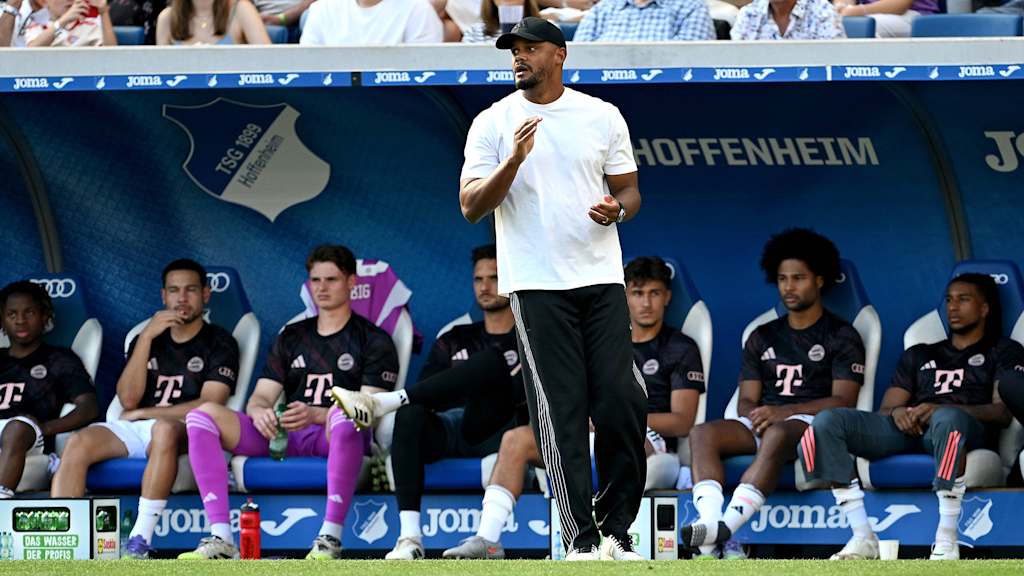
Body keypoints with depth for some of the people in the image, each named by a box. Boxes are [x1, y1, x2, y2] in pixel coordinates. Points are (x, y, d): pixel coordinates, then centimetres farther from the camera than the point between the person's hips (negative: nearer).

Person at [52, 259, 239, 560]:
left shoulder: (219, 343, 8)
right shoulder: (147, 339, 22)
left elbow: (208, 405, -6)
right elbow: (128, 399, 6)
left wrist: (143, 414, -3)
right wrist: (146, 338, -2)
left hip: (183, 433, -5)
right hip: (132, 432, 5)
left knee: (164, 429, -41)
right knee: (79, 443, -26)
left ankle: (140, 541, -44)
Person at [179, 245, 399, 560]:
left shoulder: (374, 341, 9)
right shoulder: (291, 337, 24)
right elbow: (262, 395, 15)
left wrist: (315, 415, -24)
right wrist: (259, 411, -13)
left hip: (333, 438, -5)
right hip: (285, 438, 5)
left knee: (343, 415, -43)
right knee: (203, 415, -17)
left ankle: (330, 538, -42)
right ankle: (221, 538, -30)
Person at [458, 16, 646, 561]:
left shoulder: (602, 117, 9)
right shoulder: (493, 123, 3)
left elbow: (629, 190, 14)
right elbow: (471, 206, -3)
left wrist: (616, 208, -9)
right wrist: (514, 160, -18)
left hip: (601, 278, 2)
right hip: (536, 285, -2)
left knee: (622, 403, -5)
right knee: (560, 413, -5)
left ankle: (617, 531, 8)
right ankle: (580, 541, -1)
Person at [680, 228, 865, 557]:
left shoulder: (841, 336, 9)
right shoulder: (762, 338, 25)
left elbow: (844, 401, -4)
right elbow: (747, 401, 17)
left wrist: (783, 412, -16)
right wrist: (756, 416, -9)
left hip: (811, 424, -5)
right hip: (762, 426, 5)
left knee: (777, 435, -41)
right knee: (702, 434, -24)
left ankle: (726, 526, -57)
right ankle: (711, 529, -46)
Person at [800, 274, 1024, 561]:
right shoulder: (919, 355, 33)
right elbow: (885, 410, 23)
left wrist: (940, 410, -14)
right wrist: (897, 413, -4)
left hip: (969, 427, -5)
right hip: (908, 429, 5)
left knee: (947, 419, -44)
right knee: (826, 422, -19)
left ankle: (946, 542, -39)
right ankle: (862, 538, -25)